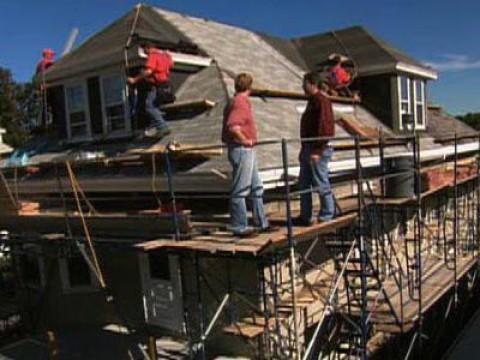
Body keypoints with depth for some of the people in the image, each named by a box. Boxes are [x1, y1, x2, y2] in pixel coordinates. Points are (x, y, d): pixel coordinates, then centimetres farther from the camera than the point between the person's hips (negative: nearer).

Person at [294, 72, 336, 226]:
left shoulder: (321, 100, -12)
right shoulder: (313, 101, 17)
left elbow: (324, 127, -20)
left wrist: (317, 150, -23)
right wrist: (304, 149, 19)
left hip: (318, 149, -10)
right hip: (309, 148, 10)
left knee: (321, 184, -1)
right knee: (304, 183, 12)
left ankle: (327, 216, 11)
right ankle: (305, 216, 20)